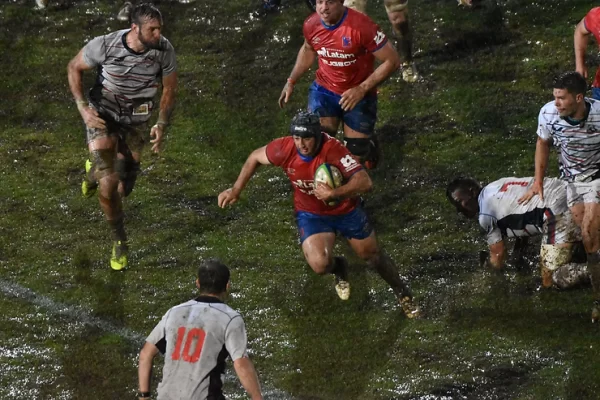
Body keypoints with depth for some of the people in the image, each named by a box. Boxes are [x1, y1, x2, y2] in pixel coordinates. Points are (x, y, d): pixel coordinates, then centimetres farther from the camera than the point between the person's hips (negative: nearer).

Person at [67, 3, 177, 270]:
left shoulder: (164, 50, -18)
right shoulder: (105, 45, -25)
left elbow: (169, 88, -1)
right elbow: (74, 68, -7)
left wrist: (162, 124, -10)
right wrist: (82, 107, -17)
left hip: (135, 122, 3)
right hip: (102, 117, -3)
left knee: (122, 190, 8)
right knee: (108, 186, -18)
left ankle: (94, 168, 44)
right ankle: (119, 240, 8)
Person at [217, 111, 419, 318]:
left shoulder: (332, 149, -33)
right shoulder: (286, 148, -25)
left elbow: (365, 182, -39)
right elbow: (255, 157, -3)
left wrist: (333, 193, -50)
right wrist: (236, 190, -2)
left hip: (346, 209, -1)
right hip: (311, 214, 1)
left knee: (372, 255, 14)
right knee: (320, 264, -21)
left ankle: (402, 293, 44)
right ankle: (339, 269, 19)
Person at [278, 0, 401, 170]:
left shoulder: (362, 26, -28)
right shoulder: (311, 25, -12)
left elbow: (392, 61, -19)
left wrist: (362, 89, -23)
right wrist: (291, 81, 7)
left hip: (357, 95, -2)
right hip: (324, 90, 2)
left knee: (355, 156, 5)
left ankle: (367, 141, 42)